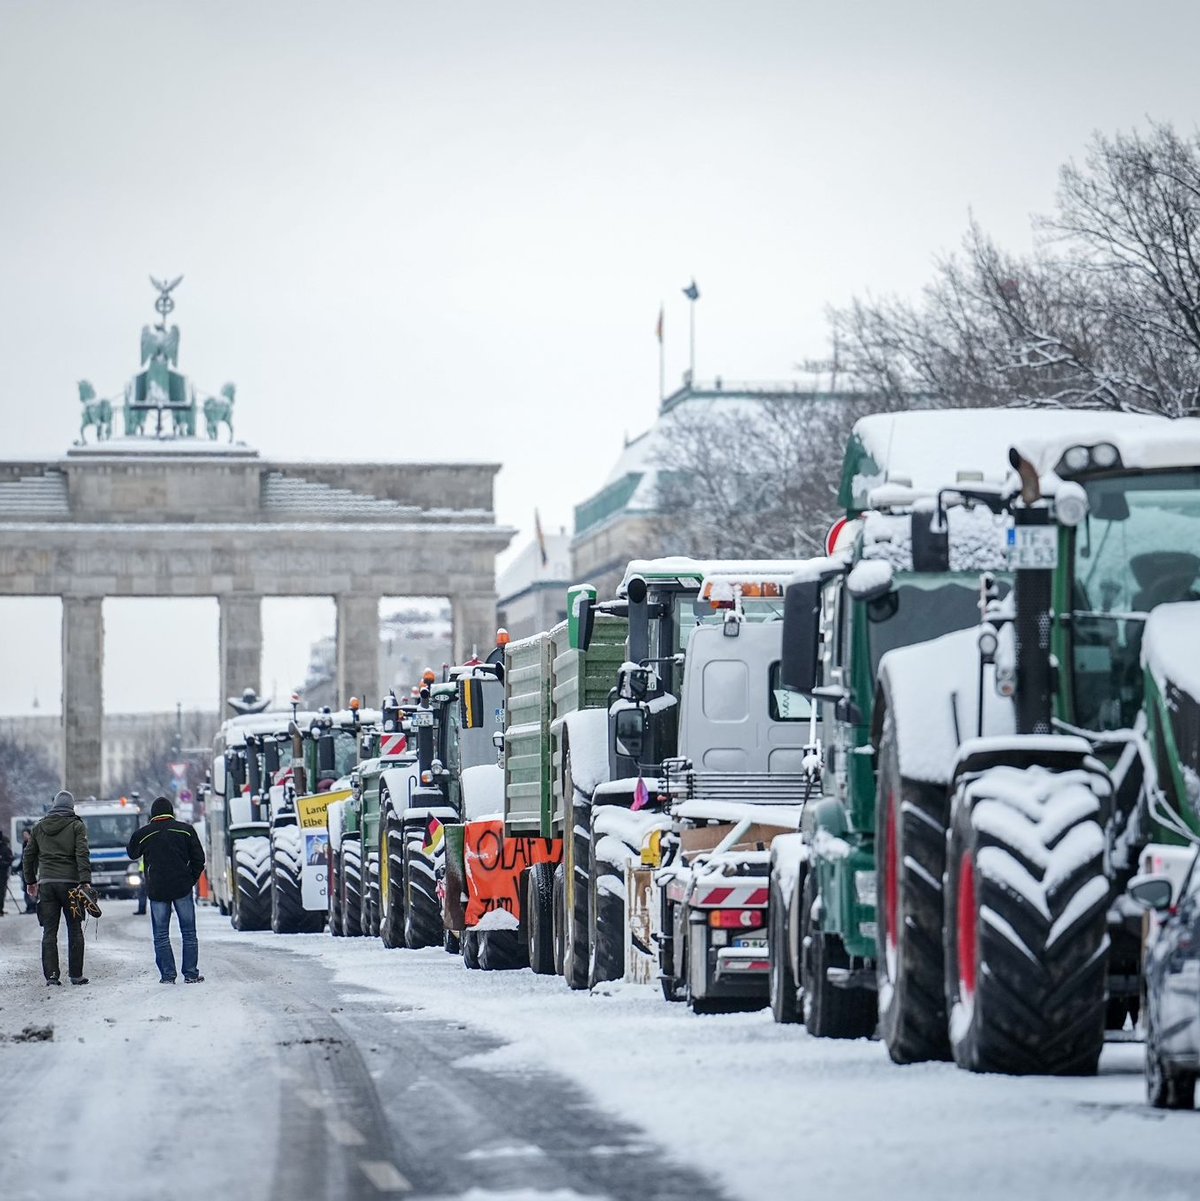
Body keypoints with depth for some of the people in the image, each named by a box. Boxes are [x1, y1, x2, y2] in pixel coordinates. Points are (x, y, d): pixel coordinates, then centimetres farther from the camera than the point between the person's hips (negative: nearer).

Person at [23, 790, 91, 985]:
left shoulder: (39, 828, 12)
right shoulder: (76, 826, 0)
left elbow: (28, 856, 15)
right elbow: (82, 854, -11)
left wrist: (30, 881, 24)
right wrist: (85, 881, -15)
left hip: (46, 883, 3)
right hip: (70, 882, -3)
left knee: (49, 932, 3)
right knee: (75, 930, 5)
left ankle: (51, 974, -4)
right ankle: (76, 974, 2)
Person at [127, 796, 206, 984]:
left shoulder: (143, 834, 1)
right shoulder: (186, 830, 1)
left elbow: (132, 854, 19)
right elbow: (198, 859, 3)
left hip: (157, 890, 0)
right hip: (182, 887, 0)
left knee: (161, 935, 6)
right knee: (189, 932, 7)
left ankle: (168, 974, 1)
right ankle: (191, 974, 4)